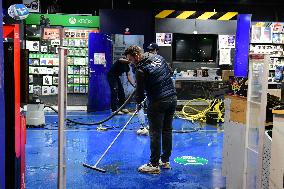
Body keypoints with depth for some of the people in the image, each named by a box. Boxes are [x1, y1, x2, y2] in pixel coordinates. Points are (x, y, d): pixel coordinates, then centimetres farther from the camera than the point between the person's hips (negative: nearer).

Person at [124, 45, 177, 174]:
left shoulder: (141, 69, -14)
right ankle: (165, 161, 24)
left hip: (157, 103, -8)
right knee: (167, 130, 14)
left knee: (155, 133, -1)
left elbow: (140, 90, -7)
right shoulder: (159, 58, 7)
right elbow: (170, 73, 19)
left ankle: (154, 165, 3)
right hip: (172, 98, 8)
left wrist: (138, 103, 10)